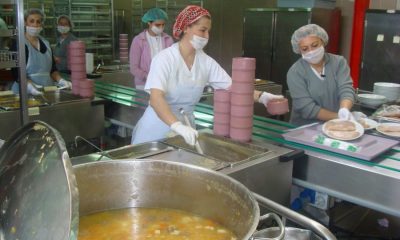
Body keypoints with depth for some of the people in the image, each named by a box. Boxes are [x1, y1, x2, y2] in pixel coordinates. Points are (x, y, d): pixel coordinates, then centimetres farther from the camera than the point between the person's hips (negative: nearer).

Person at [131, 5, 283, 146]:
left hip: (186, 127, 4)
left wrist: (260, 96, -20)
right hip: (158, 128, -4)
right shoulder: (165, 58, -16)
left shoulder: (206, 62, -2)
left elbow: (232, 87, -4)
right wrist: (177, 126, -43)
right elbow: (156, 98, -28)